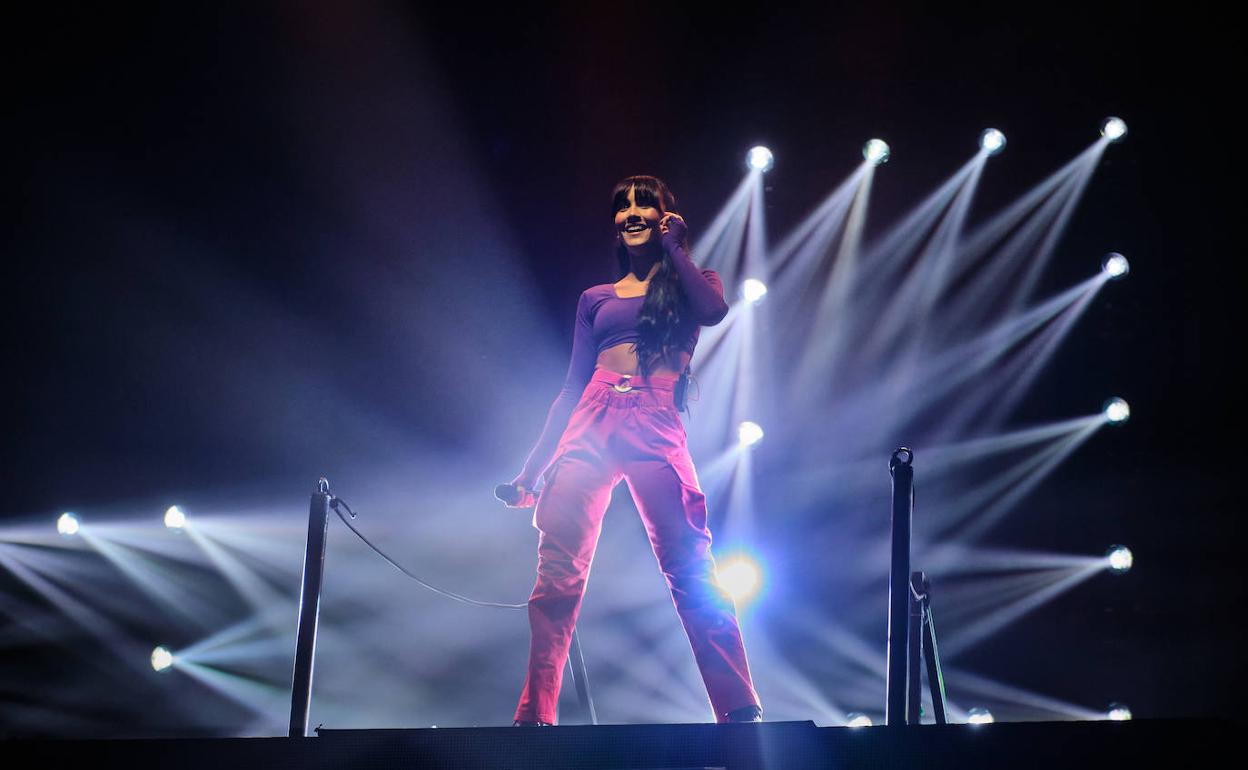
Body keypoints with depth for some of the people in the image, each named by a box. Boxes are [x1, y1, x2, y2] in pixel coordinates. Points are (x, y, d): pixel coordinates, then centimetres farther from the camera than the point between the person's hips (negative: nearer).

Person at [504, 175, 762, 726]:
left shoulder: (689, 282, 17)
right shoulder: (596, 299, 23)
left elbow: (713, 310, -8)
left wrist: (674, 246, 6)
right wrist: (533, 467, 16)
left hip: (656, 433, -3)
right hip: (589, 431, 3)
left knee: (691, 572, -13)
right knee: (557, 575, -10)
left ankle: (740, 711, -13)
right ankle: (533, 717, -11)